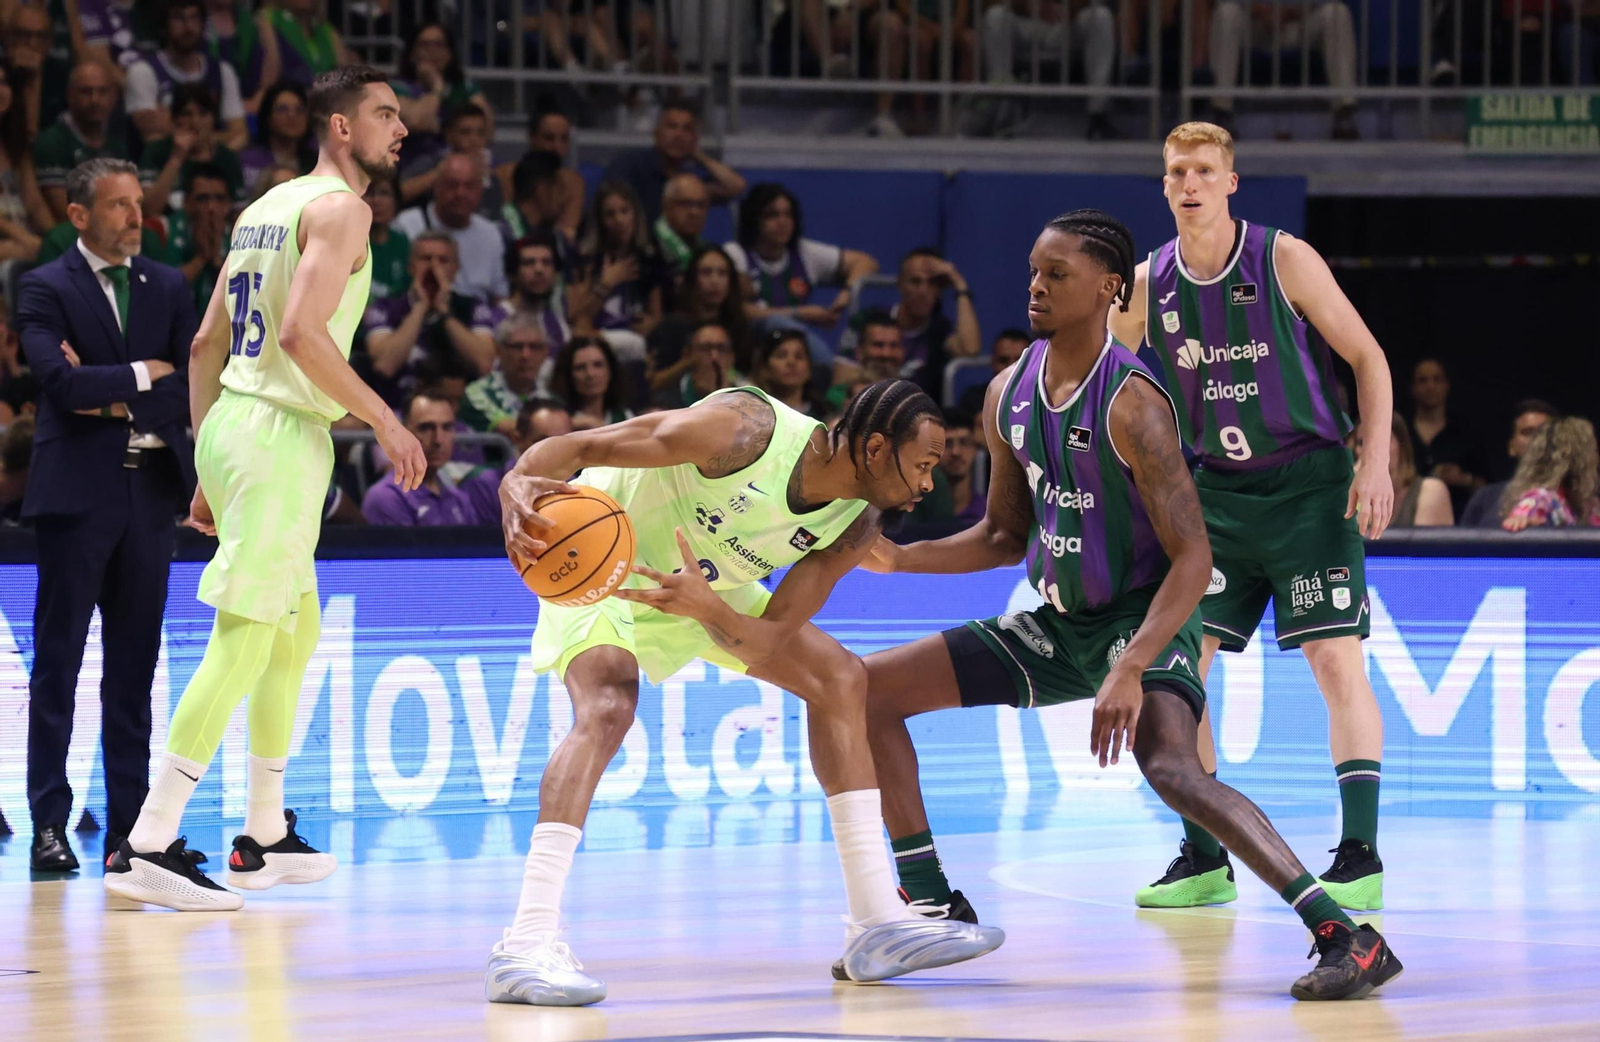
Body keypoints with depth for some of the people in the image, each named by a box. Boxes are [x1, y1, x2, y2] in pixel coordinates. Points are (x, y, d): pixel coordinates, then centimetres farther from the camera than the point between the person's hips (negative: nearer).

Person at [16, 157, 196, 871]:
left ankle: (130, 822, 9)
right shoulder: (46, 289, -1)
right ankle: (49, 825, -3)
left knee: (135, 664, 6)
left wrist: (120, 403, -7)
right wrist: (142, 375, -7)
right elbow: (60, 381, -16)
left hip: (149, 487, 4)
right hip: (78, 491, -4)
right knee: (57, 659, -3)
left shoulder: (167, 288, 13)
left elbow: (192, 388, 5)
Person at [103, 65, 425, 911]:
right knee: (244, 641, -11)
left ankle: (264, 838, 26)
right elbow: (301, 332, -22)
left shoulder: (266, 207, 19)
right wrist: (384, 422, -15)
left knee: (298, 627, 20)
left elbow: (206, 346, 19)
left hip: (229, 426, 10)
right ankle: (147, 847, -16)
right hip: (280, 433, -10)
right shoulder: (339, 207, -8)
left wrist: (209, 474, 22)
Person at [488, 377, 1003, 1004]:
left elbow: (766, 643, -18)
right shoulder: (749, 430, -33)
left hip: (709, 587, 8)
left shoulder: (857, 524, -13)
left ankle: (877, 926, 8)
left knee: (838, 677, 4)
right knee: (608, 707, -32)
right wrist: (518, 484, -55)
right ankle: (525, 948, -39)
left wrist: (704, 607, -40)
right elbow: (578, 447, -33)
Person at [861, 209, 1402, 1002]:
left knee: (1170, 765, -36)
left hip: (1143, 619, -8)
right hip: (1057, 624, 8)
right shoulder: (1009, 396, 2)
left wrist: (1131, 670, -35)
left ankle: (1347, 937, -39)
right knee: (869, 690, 5)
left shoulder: (1132, 404, -21)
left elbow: (1193, 559, -24)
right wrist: (897, 559, 1)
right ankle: (933, 905, 14)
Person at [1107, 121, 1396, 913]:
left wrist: (1376, 462, -13)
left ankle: (1360, 856, -8)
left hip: (1308, 484, -4)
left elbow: (1367, 356, -5)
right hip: (1217, 491, 4)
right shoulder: (1147, 284, 0)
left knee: (1335, 658, -11)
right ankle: (1204, 858, 7)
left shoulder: (1283, 260, -10)